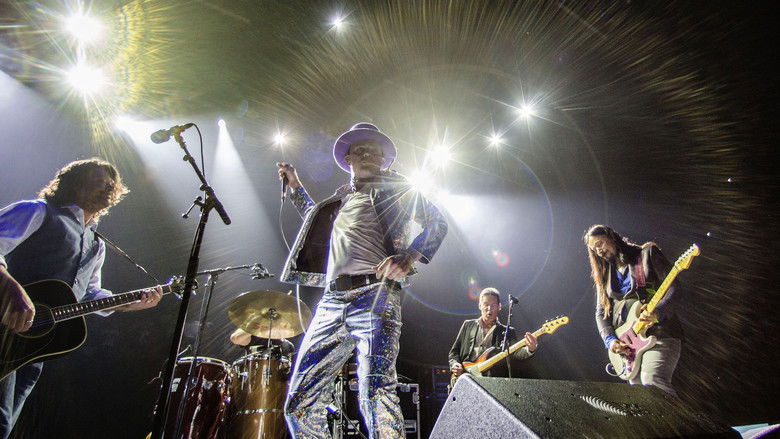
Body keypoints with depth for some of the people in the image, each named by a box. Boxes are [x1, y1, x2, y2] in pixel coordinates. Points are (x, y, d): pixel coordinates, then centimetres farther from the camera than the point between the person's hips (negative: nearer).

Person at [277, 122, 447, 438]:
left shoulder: (394, 188, 12)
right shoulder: (340, 199, 27)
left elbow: (436, 223, 3)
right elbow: (314, 217, 47)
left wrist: (408, 257, -14)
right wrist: (295, 184, 39)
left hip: (374, 296, -6)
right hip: (331, 302, 6)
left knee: (374, 394, -20)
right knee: (299, 403, 3)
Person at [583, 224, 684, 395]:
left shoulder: (647, 253, 4)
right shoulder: (603, 275, 17)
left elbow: (673, 288, -5)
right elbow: (601, 312, 13)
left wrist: (658, 312, -23)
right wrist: (610, 340, -4)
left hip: (659, 332, -5)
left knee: (653, 382, -25)